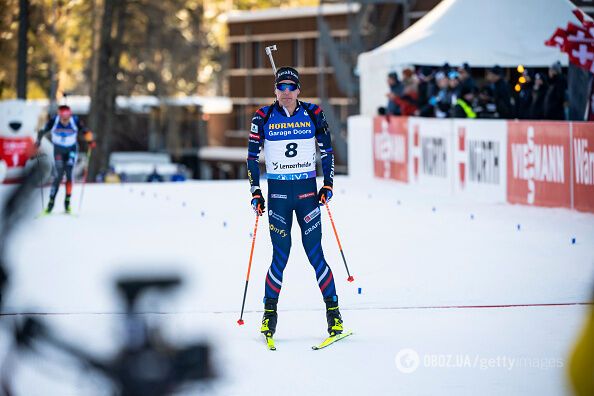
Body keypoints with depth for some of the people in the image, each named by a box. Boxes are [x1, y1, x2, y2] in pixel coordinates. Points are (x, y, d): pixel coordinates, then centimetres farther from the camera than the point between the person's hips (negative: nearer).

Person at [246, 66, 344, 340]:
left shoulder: (313, 114, 1)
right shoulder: (263, 117, 0)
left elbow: (327, 150, 8)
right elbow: (252, 156, 4)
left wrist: (328, 184, 0)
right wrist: (255, 193, -1)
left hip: (307, 191, 0)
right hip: (277, 192, 0)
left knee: (315, 253, -3)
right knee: (280, 255, -3)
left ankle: (333, 311, 4)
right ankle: (270, 312, 11)